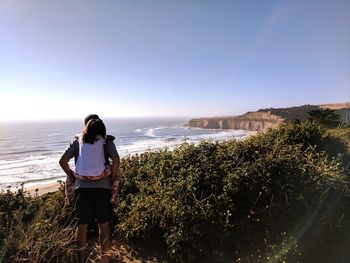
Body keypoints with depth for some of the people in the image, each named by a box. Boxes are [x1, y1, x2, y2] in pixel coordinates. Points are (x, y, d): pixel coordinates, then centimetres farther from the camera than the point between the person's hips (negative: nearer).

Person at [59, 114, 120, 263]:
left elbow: (63, 161, 3)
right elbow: (116, 161, -11)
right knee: (104, 225, 11)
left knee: (82, 225, 15)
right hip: (102, 187, -1)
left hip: (82, 187, 2)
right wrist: (112, 179, 0)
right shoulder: (107, 140, 2)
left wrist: (72, 177, 13)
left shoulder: (77, 140, 9)